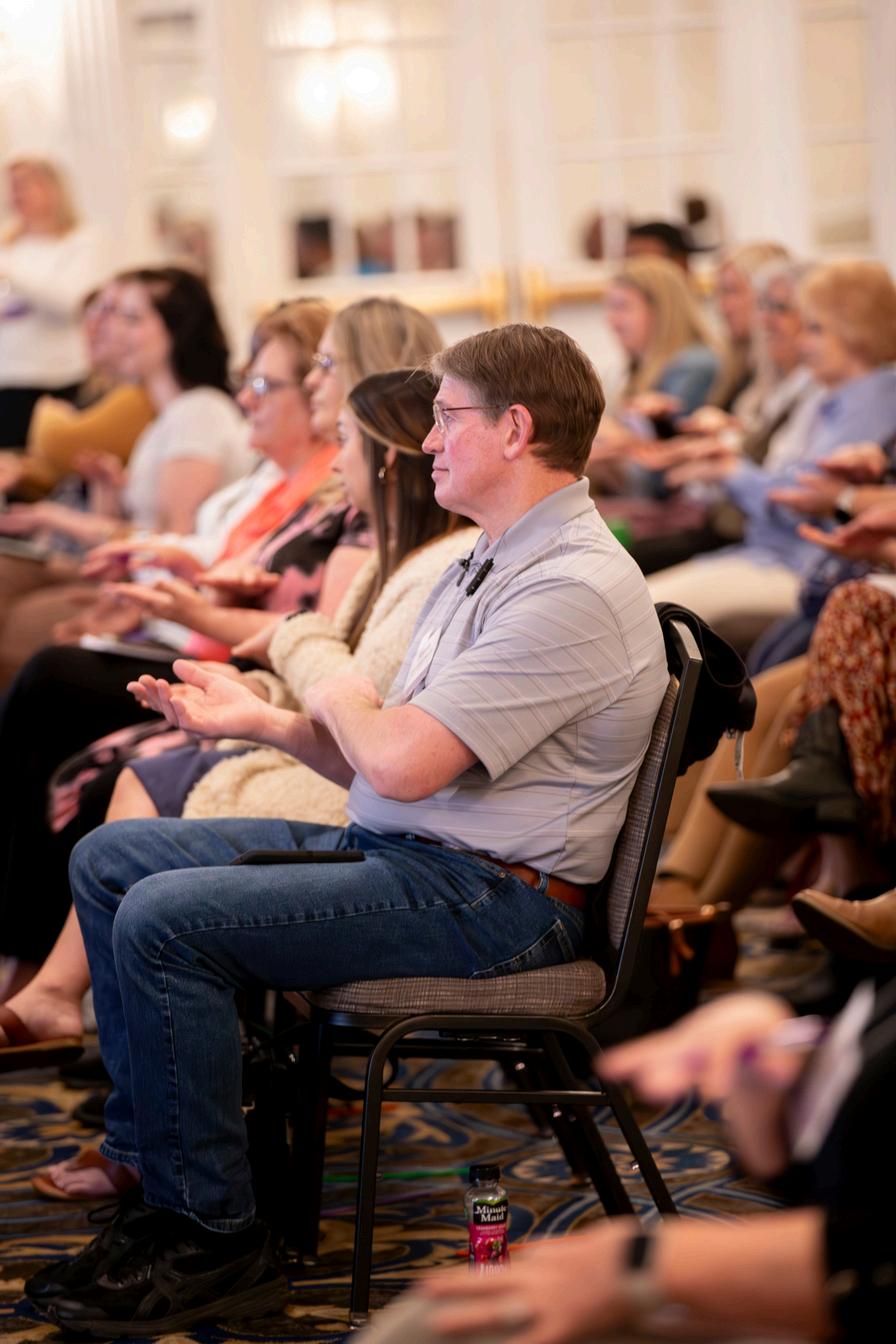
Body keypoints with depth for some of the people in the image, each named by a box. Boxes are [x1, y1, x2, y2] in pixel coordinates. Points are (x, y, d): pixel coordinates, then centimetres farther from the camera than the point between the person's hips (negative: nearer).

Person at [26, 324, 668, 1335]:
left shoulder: (577, 589, -18)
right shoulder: (486, 565, 17)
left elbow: (404, 764, -25)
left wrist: (336, 690, -5)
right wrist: (264, 720, 5)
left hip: (485, 895, -11)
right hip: (391, 848, 11)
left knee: (164, 919, -22)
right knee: (109, 860, 7)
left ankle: (214, 1243, -11)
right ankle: (150, 1154, 8)